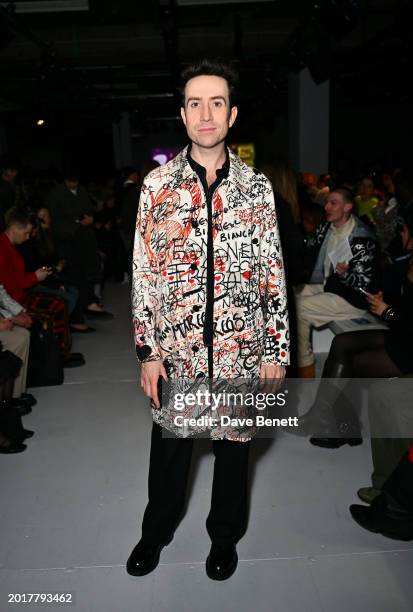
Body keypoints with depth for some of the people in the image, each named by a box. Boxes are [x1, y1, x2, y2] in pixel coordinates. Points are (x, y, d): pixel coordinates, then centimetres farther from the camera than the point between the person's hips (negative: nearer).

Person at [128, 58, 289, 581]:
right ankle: (157, 530, 44)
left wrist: (277, 350, -2)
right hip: (176, 345, 0)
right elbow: (143, 271, -1)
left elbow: (273, 272, 1)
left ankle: (225, 535, 42)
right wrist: (147, 350, -4)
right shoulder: (157, 185, -1)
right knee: (169, 444, 17)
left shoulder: (256, 187, 0)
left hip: (241, 347, 1)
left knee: (234, 444, 16)